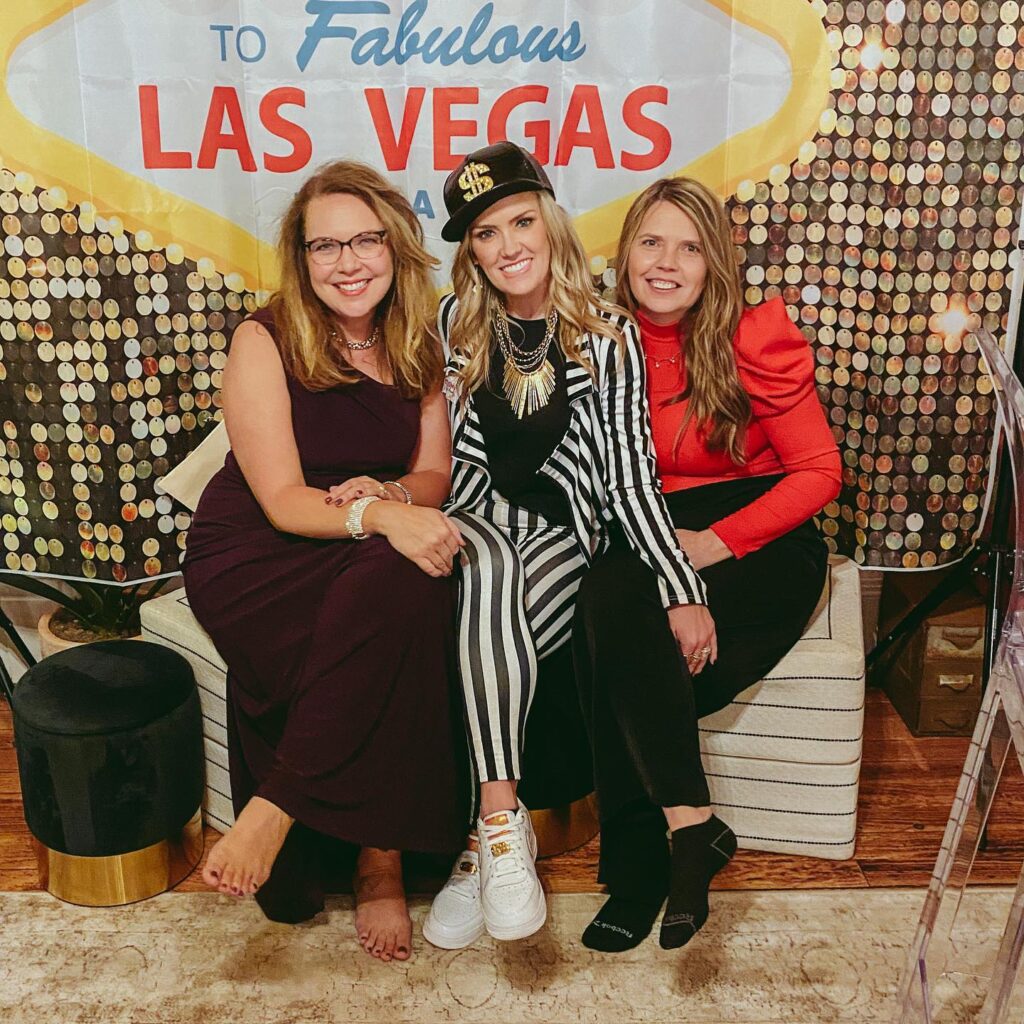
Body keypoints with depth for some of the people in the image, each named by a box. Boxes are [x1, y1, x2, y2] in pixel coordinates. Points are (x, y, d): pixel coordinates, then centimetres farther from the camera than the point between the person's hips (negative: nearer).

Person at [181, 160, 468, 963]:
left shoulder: (417, 347, 5)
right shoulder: (264, 342, -9)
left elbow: (434, 476, 5)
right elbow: (283, 501, -16)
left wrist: (389, 492, -19)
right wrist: (377, 517, -36)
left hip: (374, 559, 5)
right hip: (256, 558, -4)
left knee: (416, 590, -32)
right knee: (399, 593, -34)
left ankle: (277, 809, -19)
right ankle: (379, 860, -20)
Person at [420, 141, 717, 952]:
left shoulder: (609, 337, 1)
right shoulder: (453, 325, 7)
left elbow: (630, 476, -3)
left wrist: (682, 590, -12)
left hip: (564, 531, -1)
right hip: (475, 516, 1)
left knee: (484, 636, -32)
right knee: (489, 566, -35)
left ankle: (484, 840, -18)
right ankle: (503, 821, -34)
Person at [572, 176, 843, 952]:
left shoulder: (754, 340, -6)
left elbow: (819, 471, -6)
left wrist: (717, 541, -18)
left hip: (761, 545, -3)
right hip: (651, 543, 4)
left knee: (613, 603, -31)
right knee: (603, 605, -31)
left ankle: (643, 857, -20)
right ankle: (689, 836, -18)